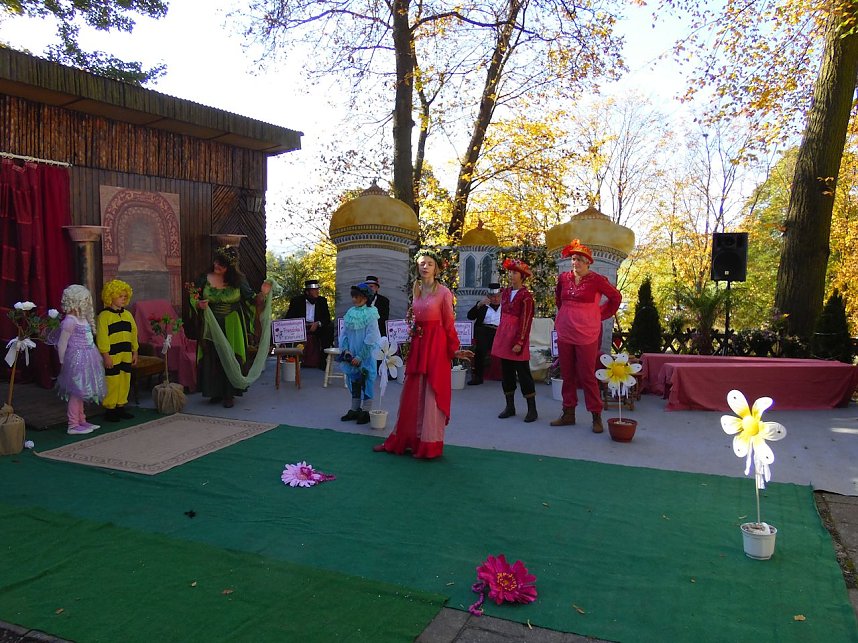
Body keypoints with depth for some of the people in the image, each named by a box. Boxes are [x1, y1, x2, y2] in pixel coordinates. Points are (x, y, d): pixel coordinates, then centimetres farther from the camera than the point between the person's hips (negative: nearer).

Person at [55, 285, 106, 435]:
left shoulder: (83, 319, 12)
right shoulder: (70, 320, -15)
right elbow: (62, 344, -14)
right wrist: (63, 362, -8)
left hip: (86, 360, 9)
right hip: (77, 360, -9)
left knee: (80, 392, 15)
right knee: (76, 392, -4)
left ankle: (81, 421, 24)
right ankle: (73, 425, 2)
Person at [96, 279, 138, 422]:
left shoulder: (128, 315, 11)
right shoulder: (104, 316, -8)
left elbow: (133, 334, 15)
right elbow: (101, 338, -12)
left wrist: (134, 352, 14)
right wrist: (106, 356, -16)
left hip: (126, 356, 6)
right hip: (112, 357, -6)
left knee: (125, 382, 11)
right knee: (112, 383, -1)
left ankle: (120, 407, 23)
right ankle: (109, 409, 10)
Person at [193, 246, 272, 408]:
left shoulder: (238, 280, -4)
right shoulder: (204, 278, 0)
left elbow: (251, 300, 0)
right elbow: (193, 299, 6)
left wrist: (262, 294, -18)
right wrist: (199, 304, -15)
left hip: (232, 328, -2)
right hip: (210, 326, 2)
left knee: (230, 359, -2)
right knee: (212, 358, 3)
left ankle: (229, 395, 6)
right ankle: (216, 393, 16)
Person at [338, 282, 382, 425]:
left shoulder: (370, 314, -11)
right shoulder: (349, 313, 5)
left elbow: (370, 339, -14)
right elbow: (344, 333, 10)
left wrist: (360, 356, -16)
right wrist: (345, 349, -5)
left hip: (365, 356, -6)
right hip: (352, 355, 6)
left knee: (366, 381, 0)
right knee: (354, 381, 13)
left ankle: (365, 411, 9)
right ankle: (354, 409, 25)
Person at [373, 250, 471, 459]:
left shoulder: (443, 292, -7)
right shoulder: (416, 290, 10)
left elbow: (449, 324, -5)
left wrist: (454, 350, -6)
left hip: (436, 345, -6)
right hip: (417, 344, 6)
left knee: (431, 393, 1)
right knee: (411, 393, 11)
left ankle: (429, 444, 12)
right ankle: (402, 440, 21)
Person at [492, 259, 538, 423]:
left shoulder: (525, 296, -11)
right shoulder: (505, 292, 9)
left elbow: (525, 322, -13)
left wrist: (519, 342, -17)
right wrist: (501, 335, 14)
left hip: (517, 335, -7)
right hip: (503, 333, 7)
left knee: (523, 372, -2)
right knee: (506, 371, 10)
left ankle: (532, 409, 7)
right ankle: (510, 406, 20)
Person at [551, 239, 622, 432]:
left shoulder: (596, 280, -7)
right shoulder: (563, 278, 6)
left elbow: (616, 297, 3)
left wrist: (602, 315, 2)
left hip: (586, 335, -5)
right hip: (564, 334, 5)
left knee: (587, 376, -3)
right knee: (567, 375, 10)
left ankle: (596, 416, 7)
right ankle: (568, 414, 20)